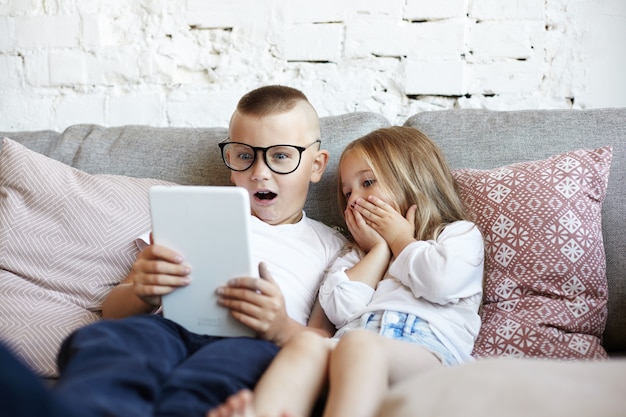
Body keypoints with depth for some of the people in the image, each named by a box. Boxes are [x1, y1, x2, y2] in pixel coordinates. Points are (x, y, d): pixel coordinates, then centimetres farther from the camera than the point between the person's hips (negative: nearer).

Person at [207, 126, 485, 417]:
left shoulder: (460, 234, 24)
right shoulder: (357, 255, 36)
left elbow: (443, 282, -2)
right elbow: (339, 310, 15)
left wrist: (400, 239, 16)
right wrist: (381, 248, 18)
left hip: (427, 347, -3)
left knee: (358, 345, -37)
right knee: (308, 343, -31)